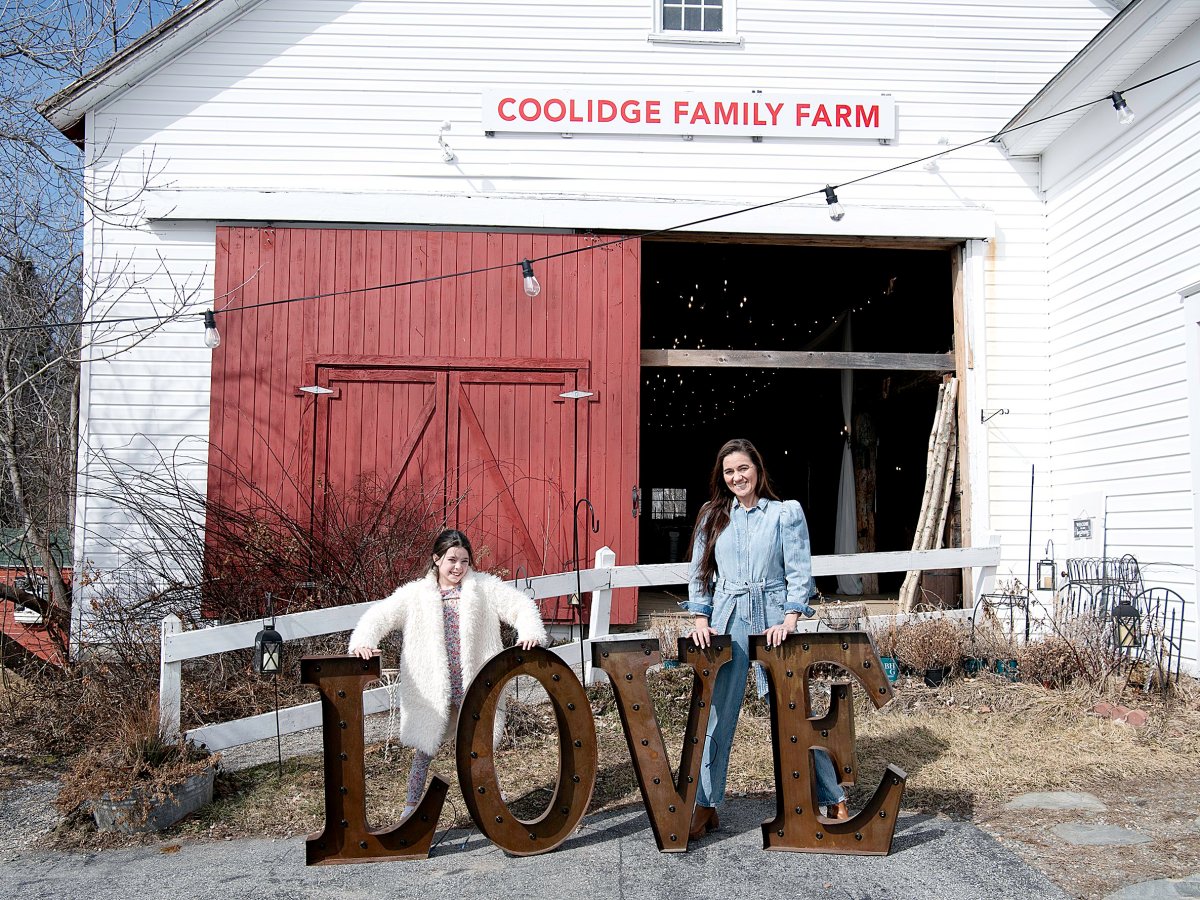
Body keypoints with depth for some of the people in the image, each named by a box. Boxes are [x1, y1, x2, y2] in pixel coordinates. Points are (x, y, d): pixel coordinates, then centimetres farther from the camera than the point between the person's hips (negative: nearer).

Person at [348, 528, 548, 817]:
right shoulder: (415, 594, 2)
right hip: (431, 690, -1)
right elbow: (380, 616, -1)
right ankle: (410, 809, 17)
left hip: (473, 685, 1)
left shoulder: (485, 587, 3)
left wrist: (530, 634, -19)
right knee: (424, 749, 3)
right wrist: (362, 642, -20)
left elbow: (521, 606, 0)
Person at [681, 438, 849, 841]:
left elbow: (799, 572, -2)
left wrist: (790, 620, -12)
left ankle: (833, 799, 14)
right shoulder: (712, 517, 10)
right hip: (726, 621, 2)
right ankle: (705, 806, 13)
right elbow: (699, 573, 10)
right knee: (717, 714, 3)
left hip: (773, 618, -2)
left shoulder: (786, 512, 3)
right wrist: (701, 621, -1)